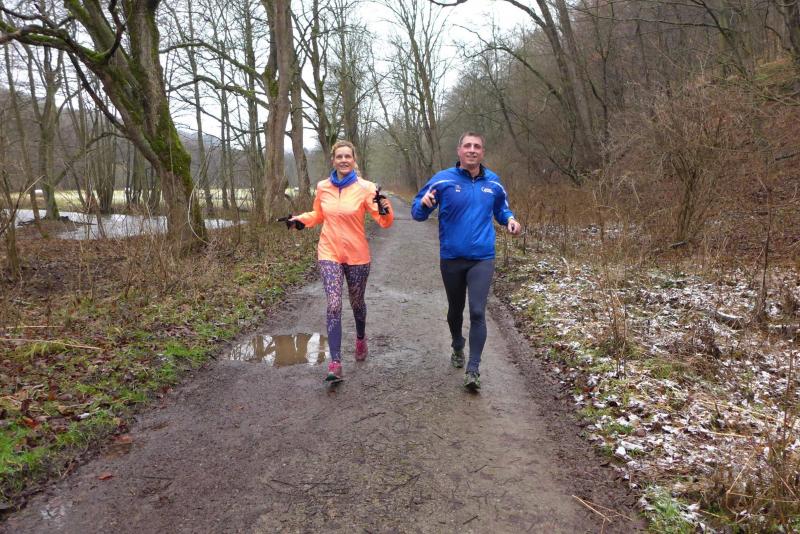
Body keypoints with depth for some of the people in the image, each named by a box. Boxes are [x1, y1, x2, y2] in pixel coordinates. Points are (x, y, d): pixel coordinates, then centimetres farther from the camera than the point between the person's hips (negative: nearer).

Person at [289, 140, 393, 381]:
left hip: (357, 255, -1)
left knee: (357, 303, 17)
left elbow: (383, 221, -14)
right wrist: (299, 219, 0)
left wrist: (386, 209, -35)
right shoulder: (322, 187, 0)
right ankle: (335, 363, -8)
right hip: (329, 254, 1)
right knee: (333, 305, -12)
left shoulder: (365, 188, -10)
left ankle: (361, 339, 48)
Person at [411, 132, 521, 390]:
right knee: (455, 309, 18)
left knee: (477, 312, -10)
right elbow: (417, 211, -4)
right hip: (451, 259, 0)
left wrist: (509, 219, 0)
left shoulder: (493, 182, 3)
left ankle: (473, 369, -1)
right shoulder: (443, 180, -6)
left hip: (482, 259, 0)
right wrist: (424, 204, -27)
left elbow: (500, 208, 22)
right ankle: (457, 347, 45)